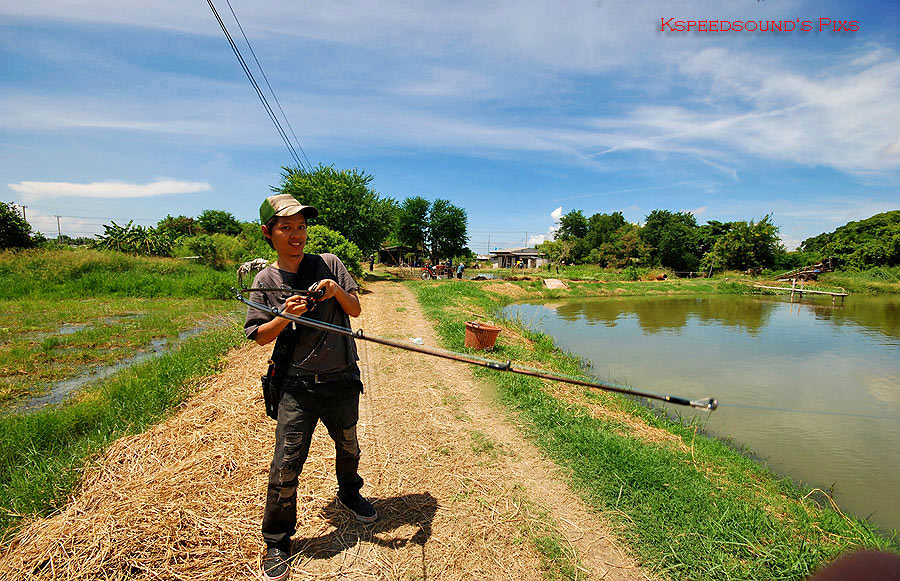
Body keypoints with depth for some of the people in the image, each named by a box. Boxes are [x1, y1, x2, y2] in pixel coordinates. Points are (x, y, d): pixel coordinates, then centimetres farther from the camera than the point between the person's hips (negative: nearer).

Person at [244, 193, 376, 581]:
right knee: (286, 465, 0)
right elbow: (260, 337, 0)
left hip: (342, 380, 2)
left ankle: (349, 494, 51)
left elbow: (356, 310, 0)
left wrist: (338, 292, -20)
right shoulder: (265, 281, -2)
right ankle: (277, 541, 24)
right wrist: (284, 316, -19)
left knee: (348, 447, 22)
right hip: (298, 386, -1)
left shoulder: (329, 264, -2)